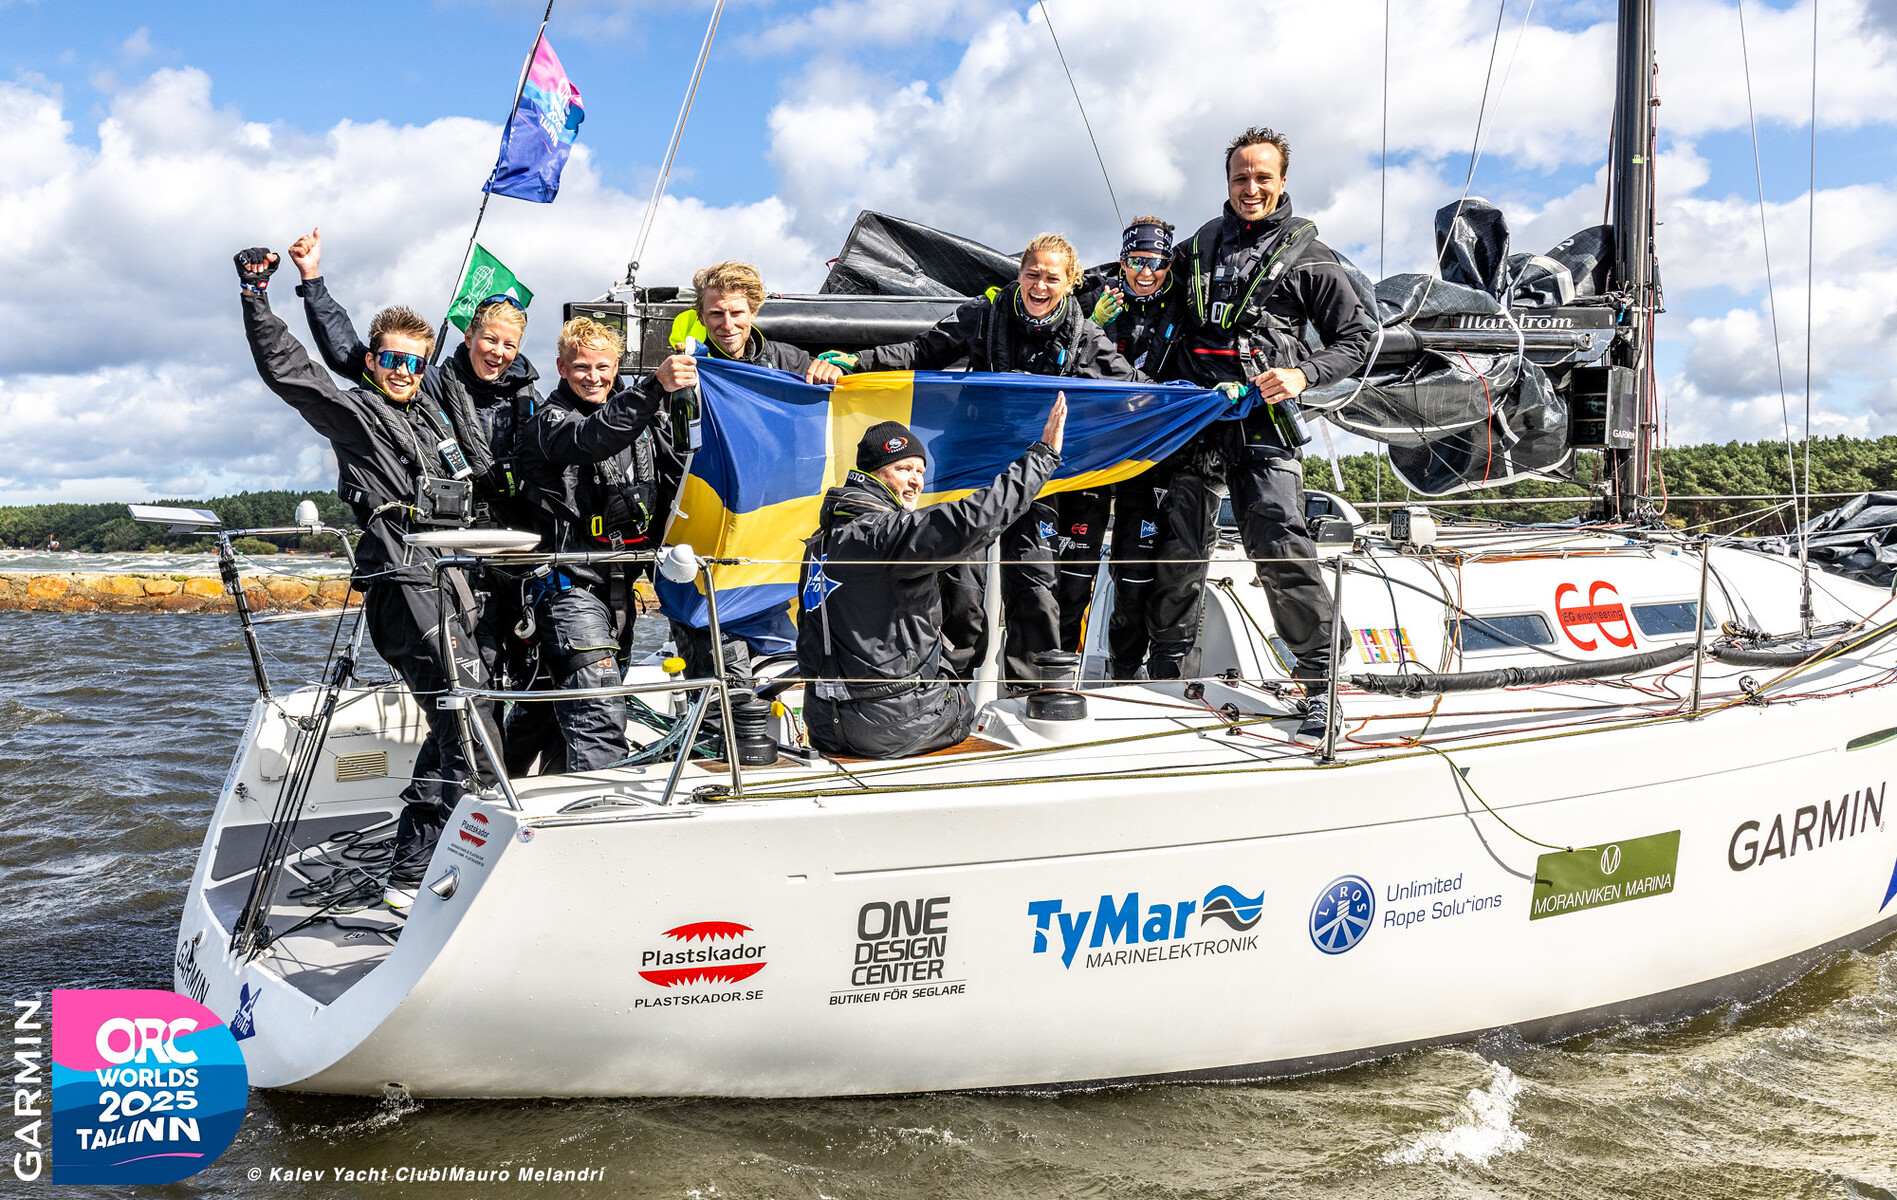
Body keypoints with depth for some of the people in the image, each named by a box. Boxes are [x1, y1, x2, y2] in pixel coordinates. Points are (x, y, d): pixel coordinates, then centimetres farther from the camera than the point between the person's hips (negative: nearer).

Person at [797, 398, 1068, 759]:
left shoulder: (821, 541, 9)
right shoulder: (883, 533, -20)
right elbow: (973, 520, -31)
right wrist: (1044, 453, -23)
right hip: (890, 727, -7)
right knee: (963, 702, 23)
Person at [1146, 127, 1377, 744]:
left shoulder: (1307, 255, 8)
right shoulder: (1199, 246, 18)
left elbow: (1358, 336, 8)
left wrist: (1304, 374, -8)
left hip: (1262, 425, -3)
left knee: (1282, 550, -14)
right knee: (1177, 552, 5)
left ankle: (1318, 681, -5)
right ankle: (1170, 669, 21)